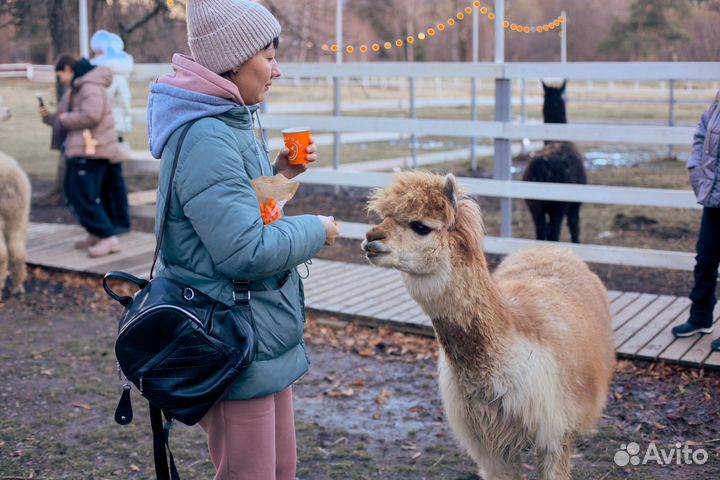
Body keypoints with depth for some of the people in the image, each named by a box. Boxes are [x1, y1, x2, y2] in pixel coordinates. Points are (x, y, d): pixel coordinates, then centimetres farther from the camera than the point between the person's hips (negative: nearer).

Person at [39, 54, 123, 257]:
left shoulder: (91, 87, -15)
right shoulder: (76, 89, 21)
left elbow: (90, 116, -28)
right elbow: (68, 119, 27)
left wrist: (64, 118, -14)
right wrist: (50, 117, 12)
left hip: (90, 151, -11)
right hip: (79, 150, 11)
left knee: (85, 197, -13)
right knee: (74, 193, 16)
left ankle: (109, 238, -11)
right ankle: (96, 234, 25)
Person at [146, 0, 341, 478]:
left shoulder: (234, 124, 10)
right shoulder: (205, 139, -22)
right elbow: (246, 251, -26)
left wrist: (280, 174, 7)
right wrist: (316, 230, -11)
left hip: (268, 336, 10)